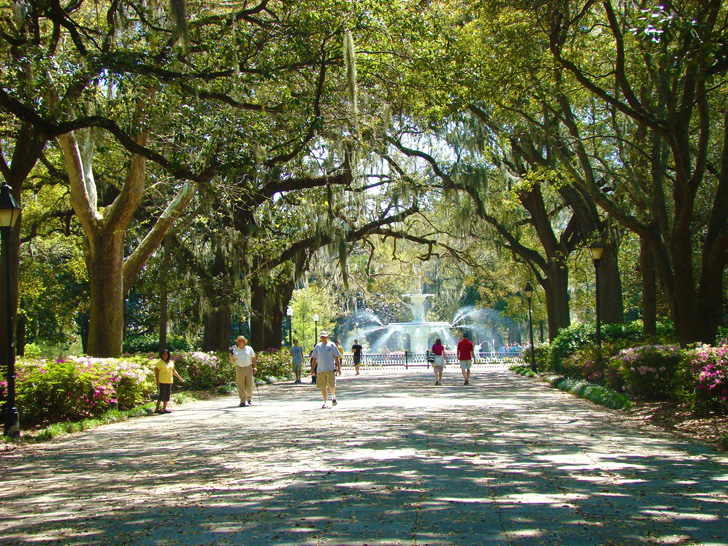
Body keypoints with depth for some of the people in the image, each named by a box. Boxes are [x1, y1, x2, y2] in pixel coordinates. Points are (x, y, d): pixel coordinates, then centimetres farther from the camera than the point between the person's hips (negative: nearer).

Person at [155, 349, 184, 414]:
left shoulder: (171, 362, 13)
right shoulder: (159, 362, -5)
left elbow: (173, 371, 23)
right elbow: (156, 372, -8)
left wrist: (179, 378, 21)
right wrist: (157, 382, -14)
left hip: (169, 381, 6)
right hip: (162, 381, -6)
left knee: (167, 395, 6)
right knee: (162, 395, -9)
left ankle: (164, 409, 13)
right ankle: (157, 409, -5)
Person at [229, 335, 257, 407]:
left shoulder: (249, 349, 10)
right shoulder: (235, 350, 11)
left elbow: (254, 359, 13)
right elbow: (232, 361, 12)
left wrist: (255, 367, 3)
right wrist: (231, 356, -8)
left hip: (248, 368, 0)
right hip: (239, 369, 0)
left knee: (249, 385, 1)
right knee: (240, 386, -4)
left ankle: (249, 399, 19)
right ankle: (242, 401, 0)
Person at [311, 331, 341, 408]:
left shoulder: (331, 345, 3)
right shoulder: (318, 346, 11)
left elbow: (336, 357, 4)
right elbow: (314, 359, 15)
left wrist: (339, 368, -2)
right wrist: (312, 369, 10)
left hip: (330, 369, -3)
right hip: (320, 370, 3)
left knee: (331, 386, -8)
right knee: (322, 387, 2)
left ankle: (333, 396, 22)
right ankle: (325, 402, 14)